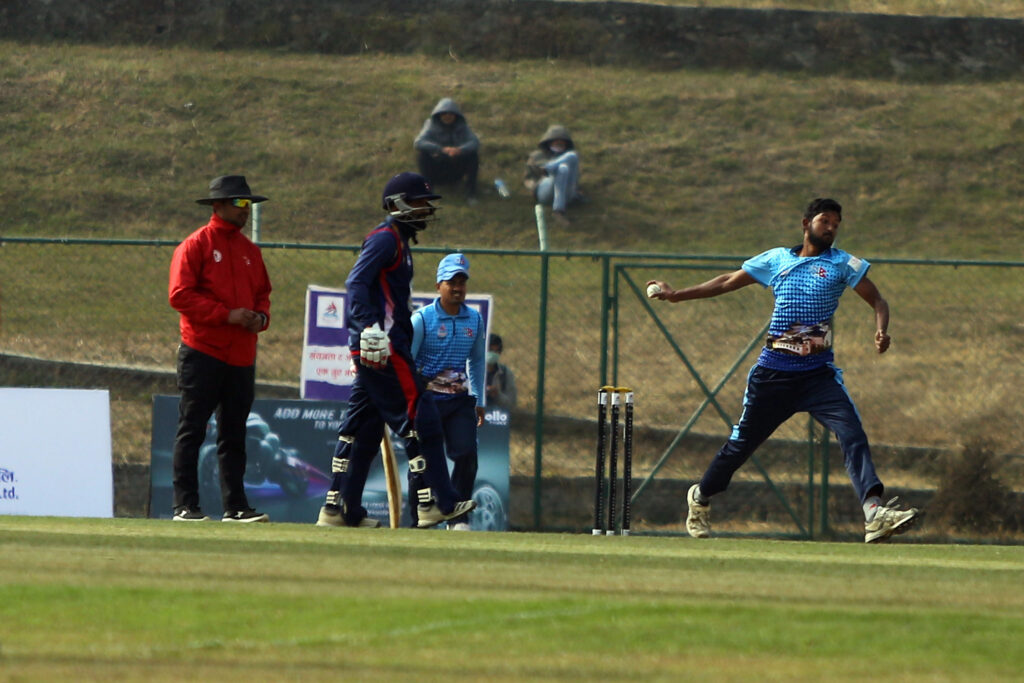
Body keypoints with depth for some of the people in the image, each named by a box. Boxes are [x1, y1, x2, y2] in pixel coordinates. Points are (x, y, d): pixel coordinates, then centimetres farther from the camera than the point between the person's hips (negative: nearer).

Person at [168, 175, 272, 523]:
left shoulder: (249, 251, 16)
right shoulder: (195, 246, -5)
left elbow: (262, 293, 24)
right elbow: (180, 295, -13)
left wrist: (260, 317, 1)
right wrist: (226, 314, -18)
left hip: (241, 357, 7)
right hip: (202, 353, -7)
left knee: (234, 435, 9)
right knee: (192, 430, -4)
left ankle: (236, 506, 12)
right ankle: (185, 505, -3)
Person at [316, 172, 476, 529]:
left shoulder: (398, 241, 23)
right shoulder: (385, 239, -9)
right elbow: (357, 282, -21)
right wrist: (370, 327, -31)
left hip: (373, 348, 11)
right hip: (382, 346, -11)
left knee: (362, 426, 10)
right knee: (419, 418, -10)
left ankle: (339, 508, 12)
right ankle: (435, 502, -11)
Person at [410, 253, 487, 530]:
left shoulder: (474, 319, 8)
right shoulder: (422, 319, -6)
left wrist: (479, 401, 19)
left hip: (460, 400, 3)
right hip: (427, 399, -3)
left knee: (467, 454, -12)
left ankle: (458, 517, -3)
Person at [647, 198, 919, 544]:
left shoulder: (843, 264, 5)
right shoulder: (776, 259, 10)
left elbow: (877, 300, 3)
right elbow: (727, 282, 20)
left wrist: (881, 331, -19)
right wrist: (677, 295, 18)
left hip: (819, 374, -1)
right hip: (774, 370, 1)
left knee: (853, 434, -20)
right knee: (743, 441, 9)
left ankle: (874, 511, -31)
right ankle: (700, 497, 34)